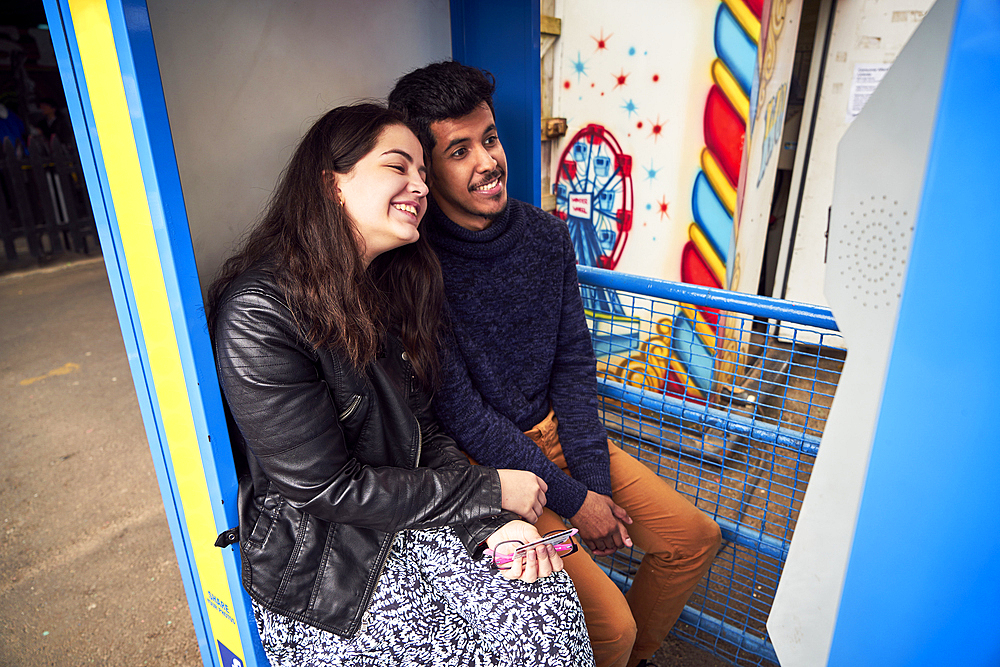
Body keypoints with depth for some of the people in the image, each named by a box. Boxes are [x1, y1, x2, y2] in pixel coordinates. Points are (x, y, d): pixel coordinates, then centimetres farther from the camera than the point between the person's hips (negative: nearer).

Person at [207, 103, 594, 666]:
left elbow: (424, 432, 3)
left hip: (414, 516, 6)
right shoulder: (260, 312, -22)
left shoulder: (390, 286, 2)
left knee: (553, 607, -13)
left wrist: (493, 524, -13)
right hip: (319, 568, -5)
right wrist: (488, 492, -16)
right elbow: (325, 490, -21)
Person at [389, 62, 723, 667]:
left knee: (695, 537, 7)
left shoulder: (546, 234, -2)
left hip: (555, 431, 7)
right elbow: (463, 415, -18)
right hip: (481, 463, -6)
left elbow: (575, 363, 2)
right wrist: (572, 501, -15)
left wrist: (597, 480, -7)